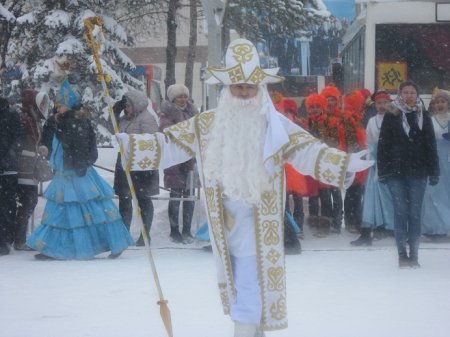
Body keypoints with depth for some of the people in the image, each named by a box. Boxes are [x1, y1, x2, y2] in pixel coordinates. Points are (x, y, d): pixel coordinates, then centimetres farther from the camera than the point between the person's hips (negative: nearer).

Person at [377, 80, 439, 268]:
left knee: (415, 213, 3)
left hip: (418, 172, 2)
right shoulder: (391, 116, 2)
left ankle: (414, 254, 8)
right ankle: (402, 254, 3)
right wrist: (382, 171, -5)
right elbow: (383, 145, 1)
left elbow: (431, 146, 7)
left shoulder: (423, 116, 7)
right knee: (401, 211, -2)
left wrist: (434, 172, 3)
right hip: (396, 172, -1)